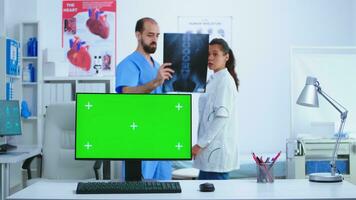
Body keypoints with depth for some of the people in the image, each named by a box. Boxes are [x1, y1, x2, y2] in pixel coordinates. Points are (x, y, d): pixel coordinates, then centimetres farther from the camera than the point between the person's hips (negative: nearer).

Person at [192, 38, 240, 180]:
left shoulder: (225, 81, -10)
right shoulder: (213, 80, 17)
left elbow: (222, 116, -17)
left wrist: (200, 144, -16)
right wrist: (201, 144, 15)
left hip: (217, 150, -9)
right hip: (210, 149, 9)